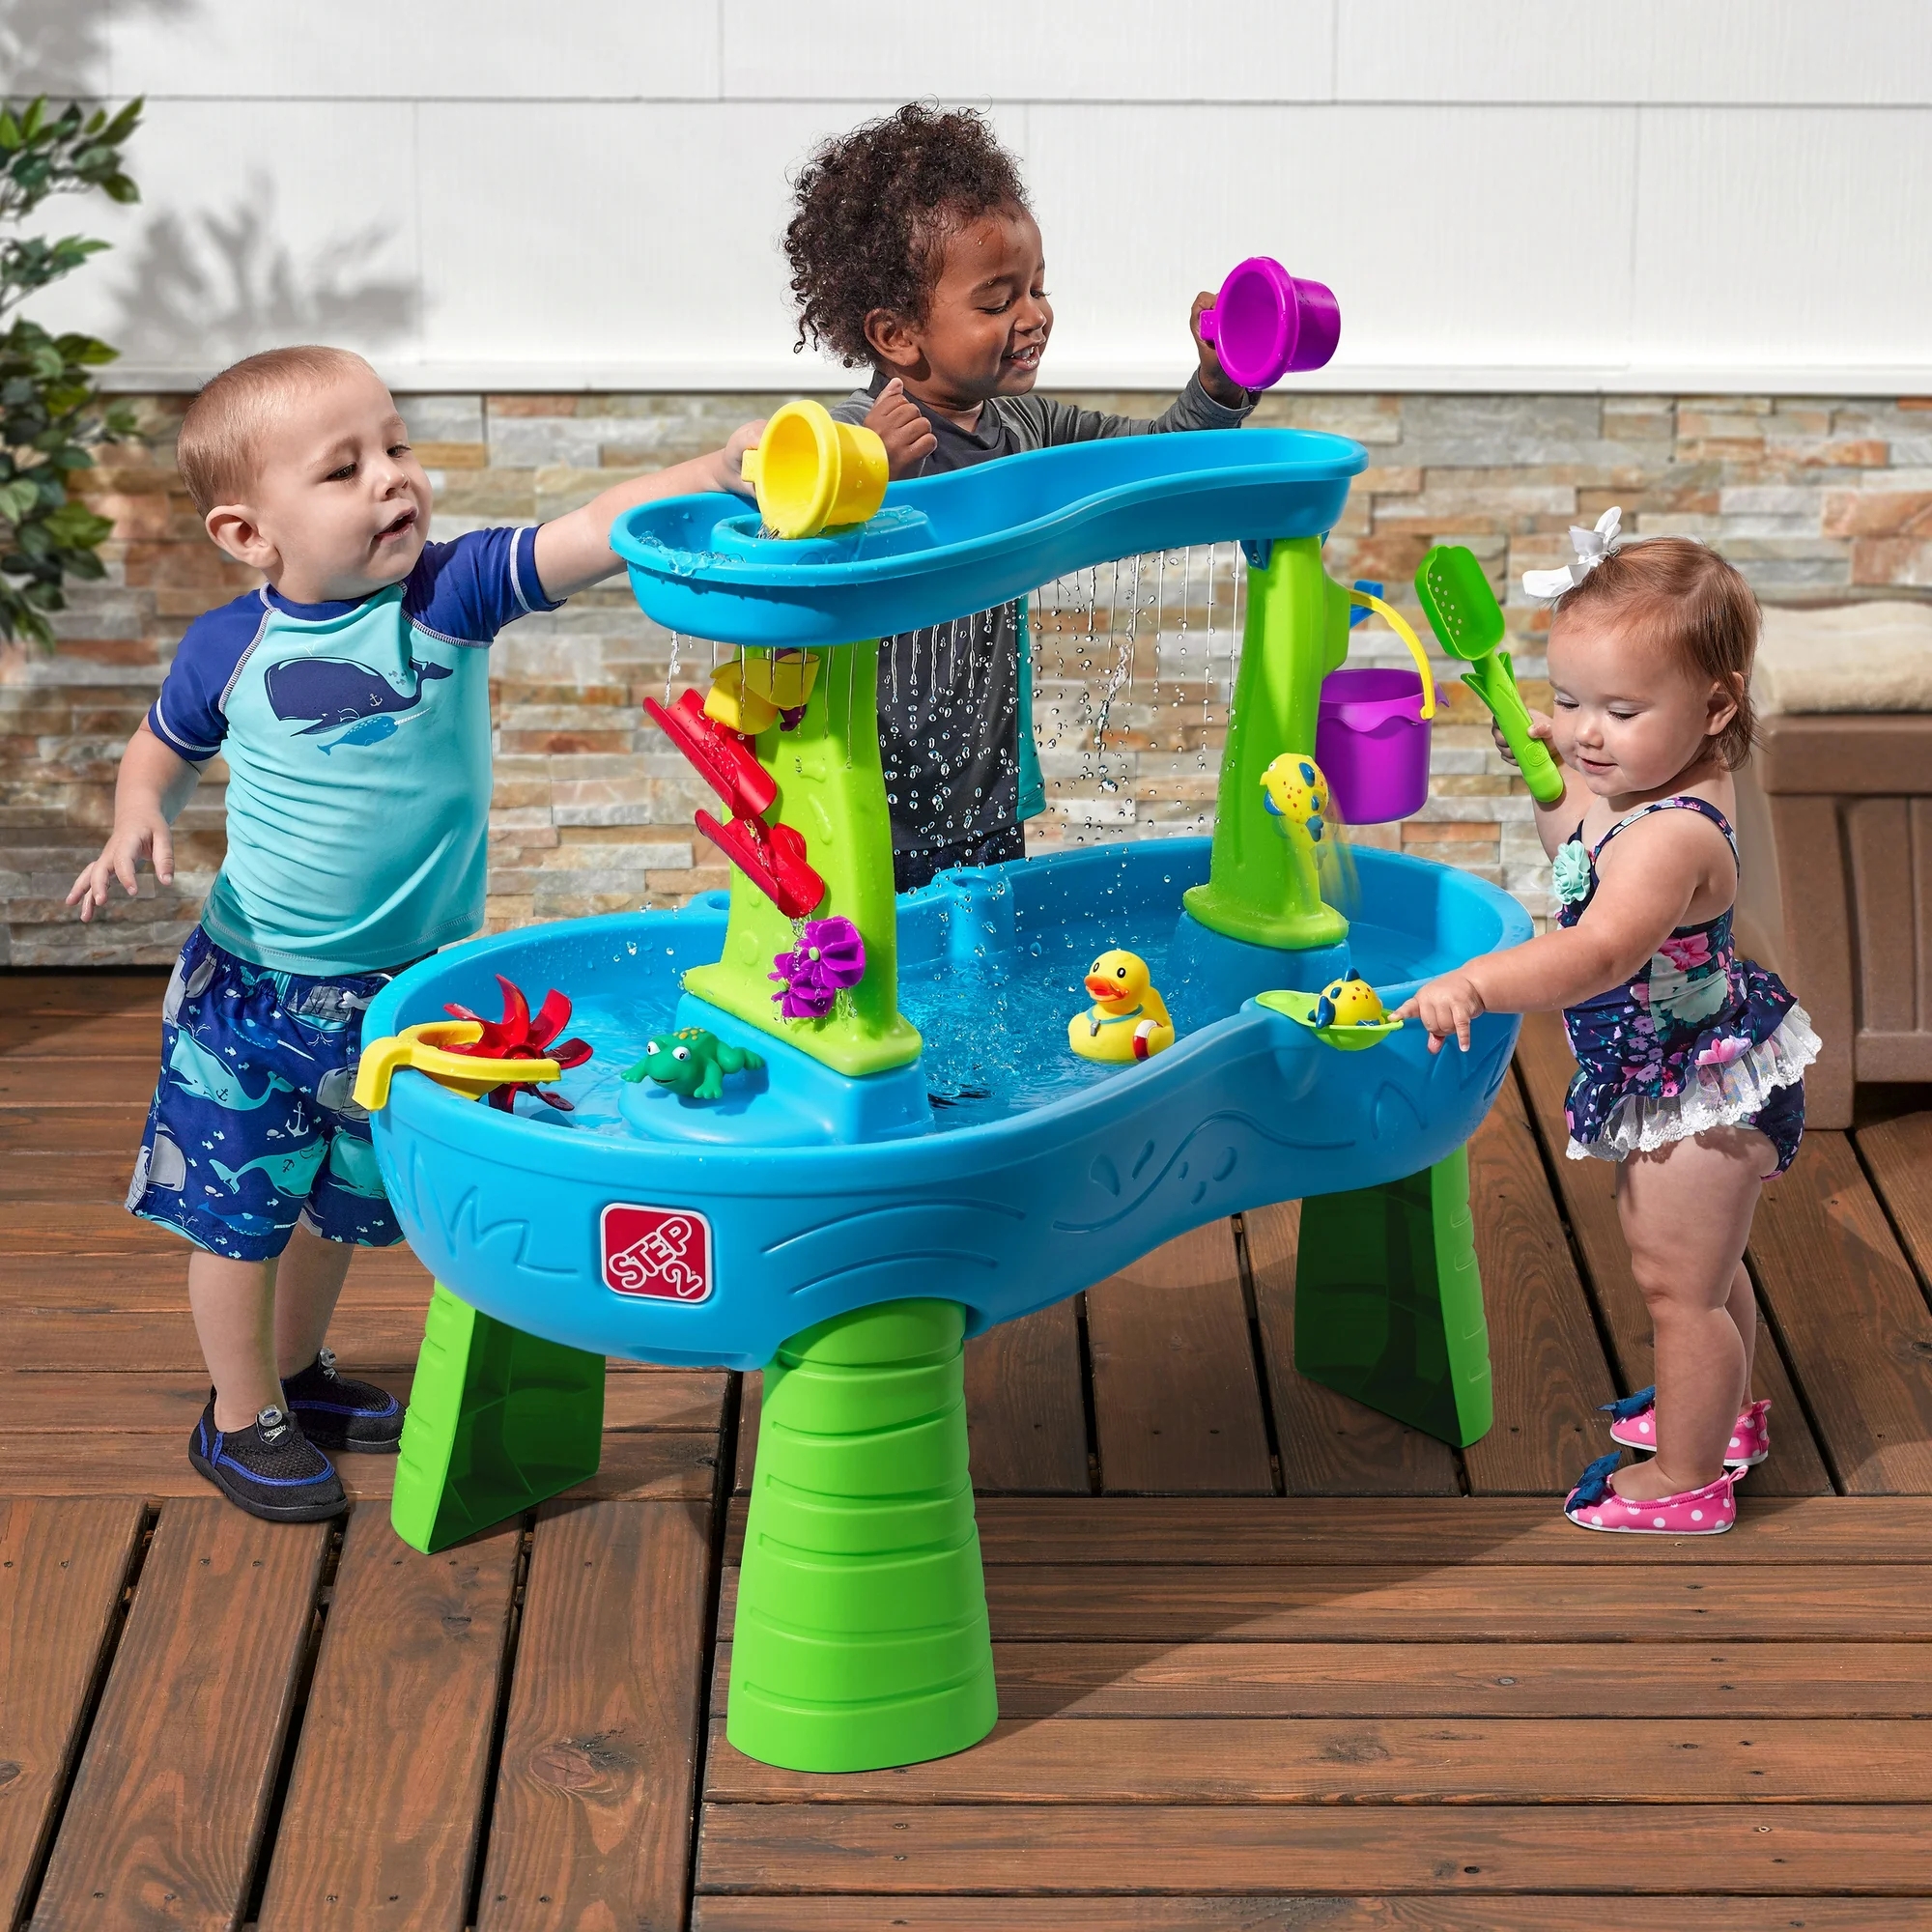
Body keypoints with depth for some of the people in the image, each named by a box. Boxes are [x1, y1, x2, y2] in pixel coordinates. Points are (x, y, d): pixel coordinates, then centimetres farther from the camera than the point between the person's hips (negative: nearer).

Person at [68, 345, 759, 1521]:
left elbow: (593, 534, -29)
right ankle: (242, 1416, 28)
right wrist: (139, 822, -12)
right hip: (251, 985, -2)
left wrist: (722, 470, -44)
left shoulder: (452, 595, -14)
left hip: (407, 985, 2)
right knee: (235, 1202, 7)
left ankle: (301, 1369, 45)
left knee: (343, 1197, 21)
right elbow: (164, 750, 9)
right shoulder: (229, 650, -12)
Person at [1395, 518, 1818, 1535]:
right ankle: (1723, 1410, 51)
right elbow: (1576, 862, 17)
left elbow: (1598, 955, -52)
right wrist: (1547, 779, 2)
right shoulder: (1615, 786, -6)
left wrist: (1476, 983, -63)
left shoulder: (1671, 837, -36)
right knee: (1698, 1263, 29)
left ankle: (1686, 1479, 23)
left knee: (1676, 1282, 6)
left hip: (1694, 1090, -10)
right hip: (1677, 1079, 10)